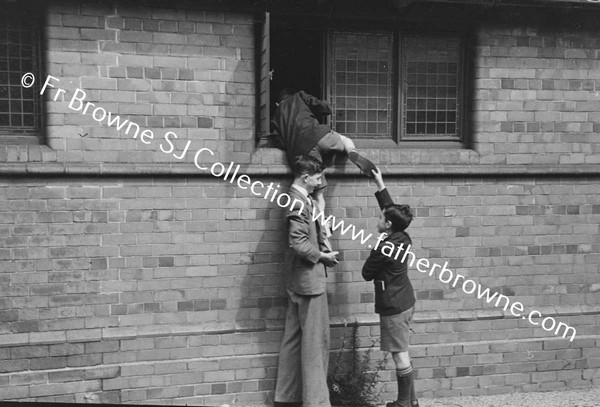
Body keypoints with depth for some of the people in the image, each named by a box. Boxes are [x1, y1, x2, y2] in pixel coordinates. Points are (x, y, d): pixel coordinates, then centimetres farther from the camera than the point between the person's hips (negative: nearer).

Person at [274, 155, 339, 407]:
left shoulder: (298, 198, 13)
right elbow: (299, 243, -24)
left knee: (294, 338, 15)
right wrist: (322, 256, -12)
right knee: (315, 341, -2)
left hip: (297, 280, 10)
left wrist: (321, 251, 6)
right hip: (309, 277, -10)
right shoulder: (299, 202, -18)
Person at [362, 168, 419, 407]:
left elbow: (367, 274, -9)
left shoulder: (383, 249, -20)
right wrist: (380, 184, 17)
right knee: (402, 354, 15)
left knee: (400, 355, -1)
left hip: (392, 307, -9)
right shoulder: (403, 239, 2)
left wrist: (373, 253, 6)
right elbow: (391, 209, 14)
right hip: (405, 302, 9)